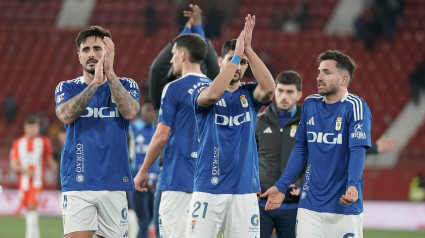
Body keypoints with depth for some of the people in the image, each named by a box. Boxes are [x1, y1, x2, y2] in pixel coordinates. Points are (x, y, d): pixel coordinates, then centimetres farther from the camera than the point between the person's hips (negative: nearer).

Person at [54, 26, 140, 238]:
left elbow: (130, 111, -14)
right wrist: (95, 82, -22)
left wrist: (110, 72, -22)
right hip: (77, 186, -1)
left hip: (114, 185, 1)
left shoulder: (126, 86, 8)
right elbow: (66, 115, -14)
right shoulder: (67, 88, 8)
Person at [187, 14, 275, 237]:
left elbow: (268, 88, -13)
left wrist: (248, 49, -17)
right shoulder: (202, 92, 3)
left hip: (245, 189, 2)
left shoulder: (250, 94, 9)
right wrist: (236, 54, -20)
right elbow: (213, 94, -21)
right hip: (208, 188, -2)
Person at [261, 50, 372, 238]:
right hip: (309, 206, 5)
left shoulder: (354, 106, -7)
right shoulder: (310, 104, 11)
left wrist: (353, 186, -32)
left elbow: (357, 151, -17)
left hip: (344, 206, -5)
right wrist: (281, 186, 14)